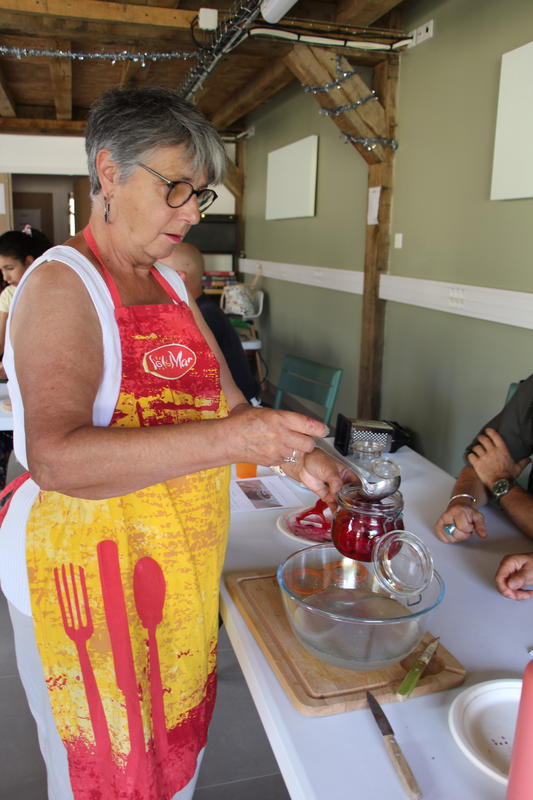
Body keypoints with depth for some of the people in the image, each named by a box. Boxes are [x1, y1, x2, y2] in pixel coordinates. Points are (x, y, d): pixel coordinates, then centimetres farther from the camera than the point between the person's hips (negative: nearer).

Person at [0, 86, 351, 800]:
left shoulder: (168, 284, 8)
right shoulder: (61, 285, -17)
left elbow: (223, 401, 11)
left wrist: (295, 457, -3)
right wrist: (231, 439, -38)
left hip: (176, 568, 7)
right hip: (87, 573, -7)